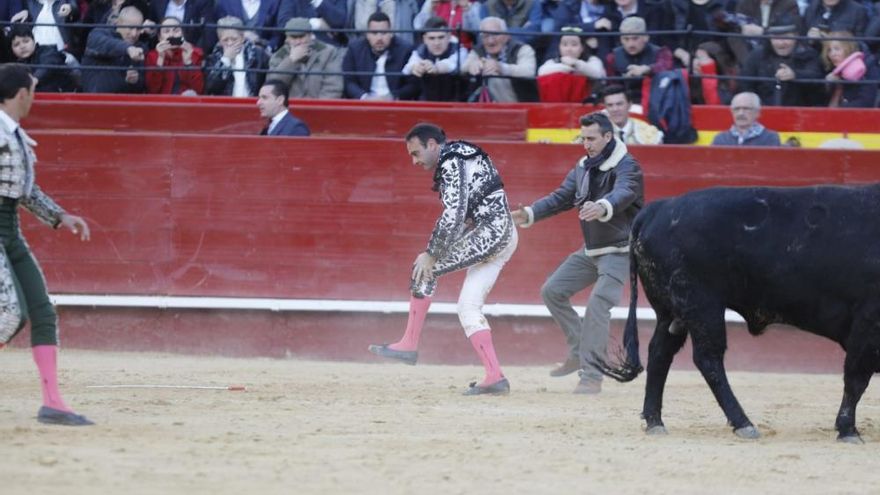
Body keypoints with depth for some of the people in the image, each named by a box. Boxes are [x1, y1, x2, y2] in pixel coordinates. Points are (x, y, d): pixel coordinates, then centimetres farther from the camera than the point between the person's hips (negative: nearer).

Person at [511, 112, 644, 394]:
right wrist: (529, 214, -8)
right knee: (552, 291, 7)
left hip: (619, 251, -8)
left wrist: (602, 208, -61)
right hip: (591, 250, 8)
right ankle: (579, 352, 16)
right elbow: (560, 198, 9)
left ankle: (591, 376, -23)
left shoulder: (626, 167, -17)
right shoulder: (583, 168, 7)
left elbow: (623, 194, -38)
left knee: (598, 304, -22)